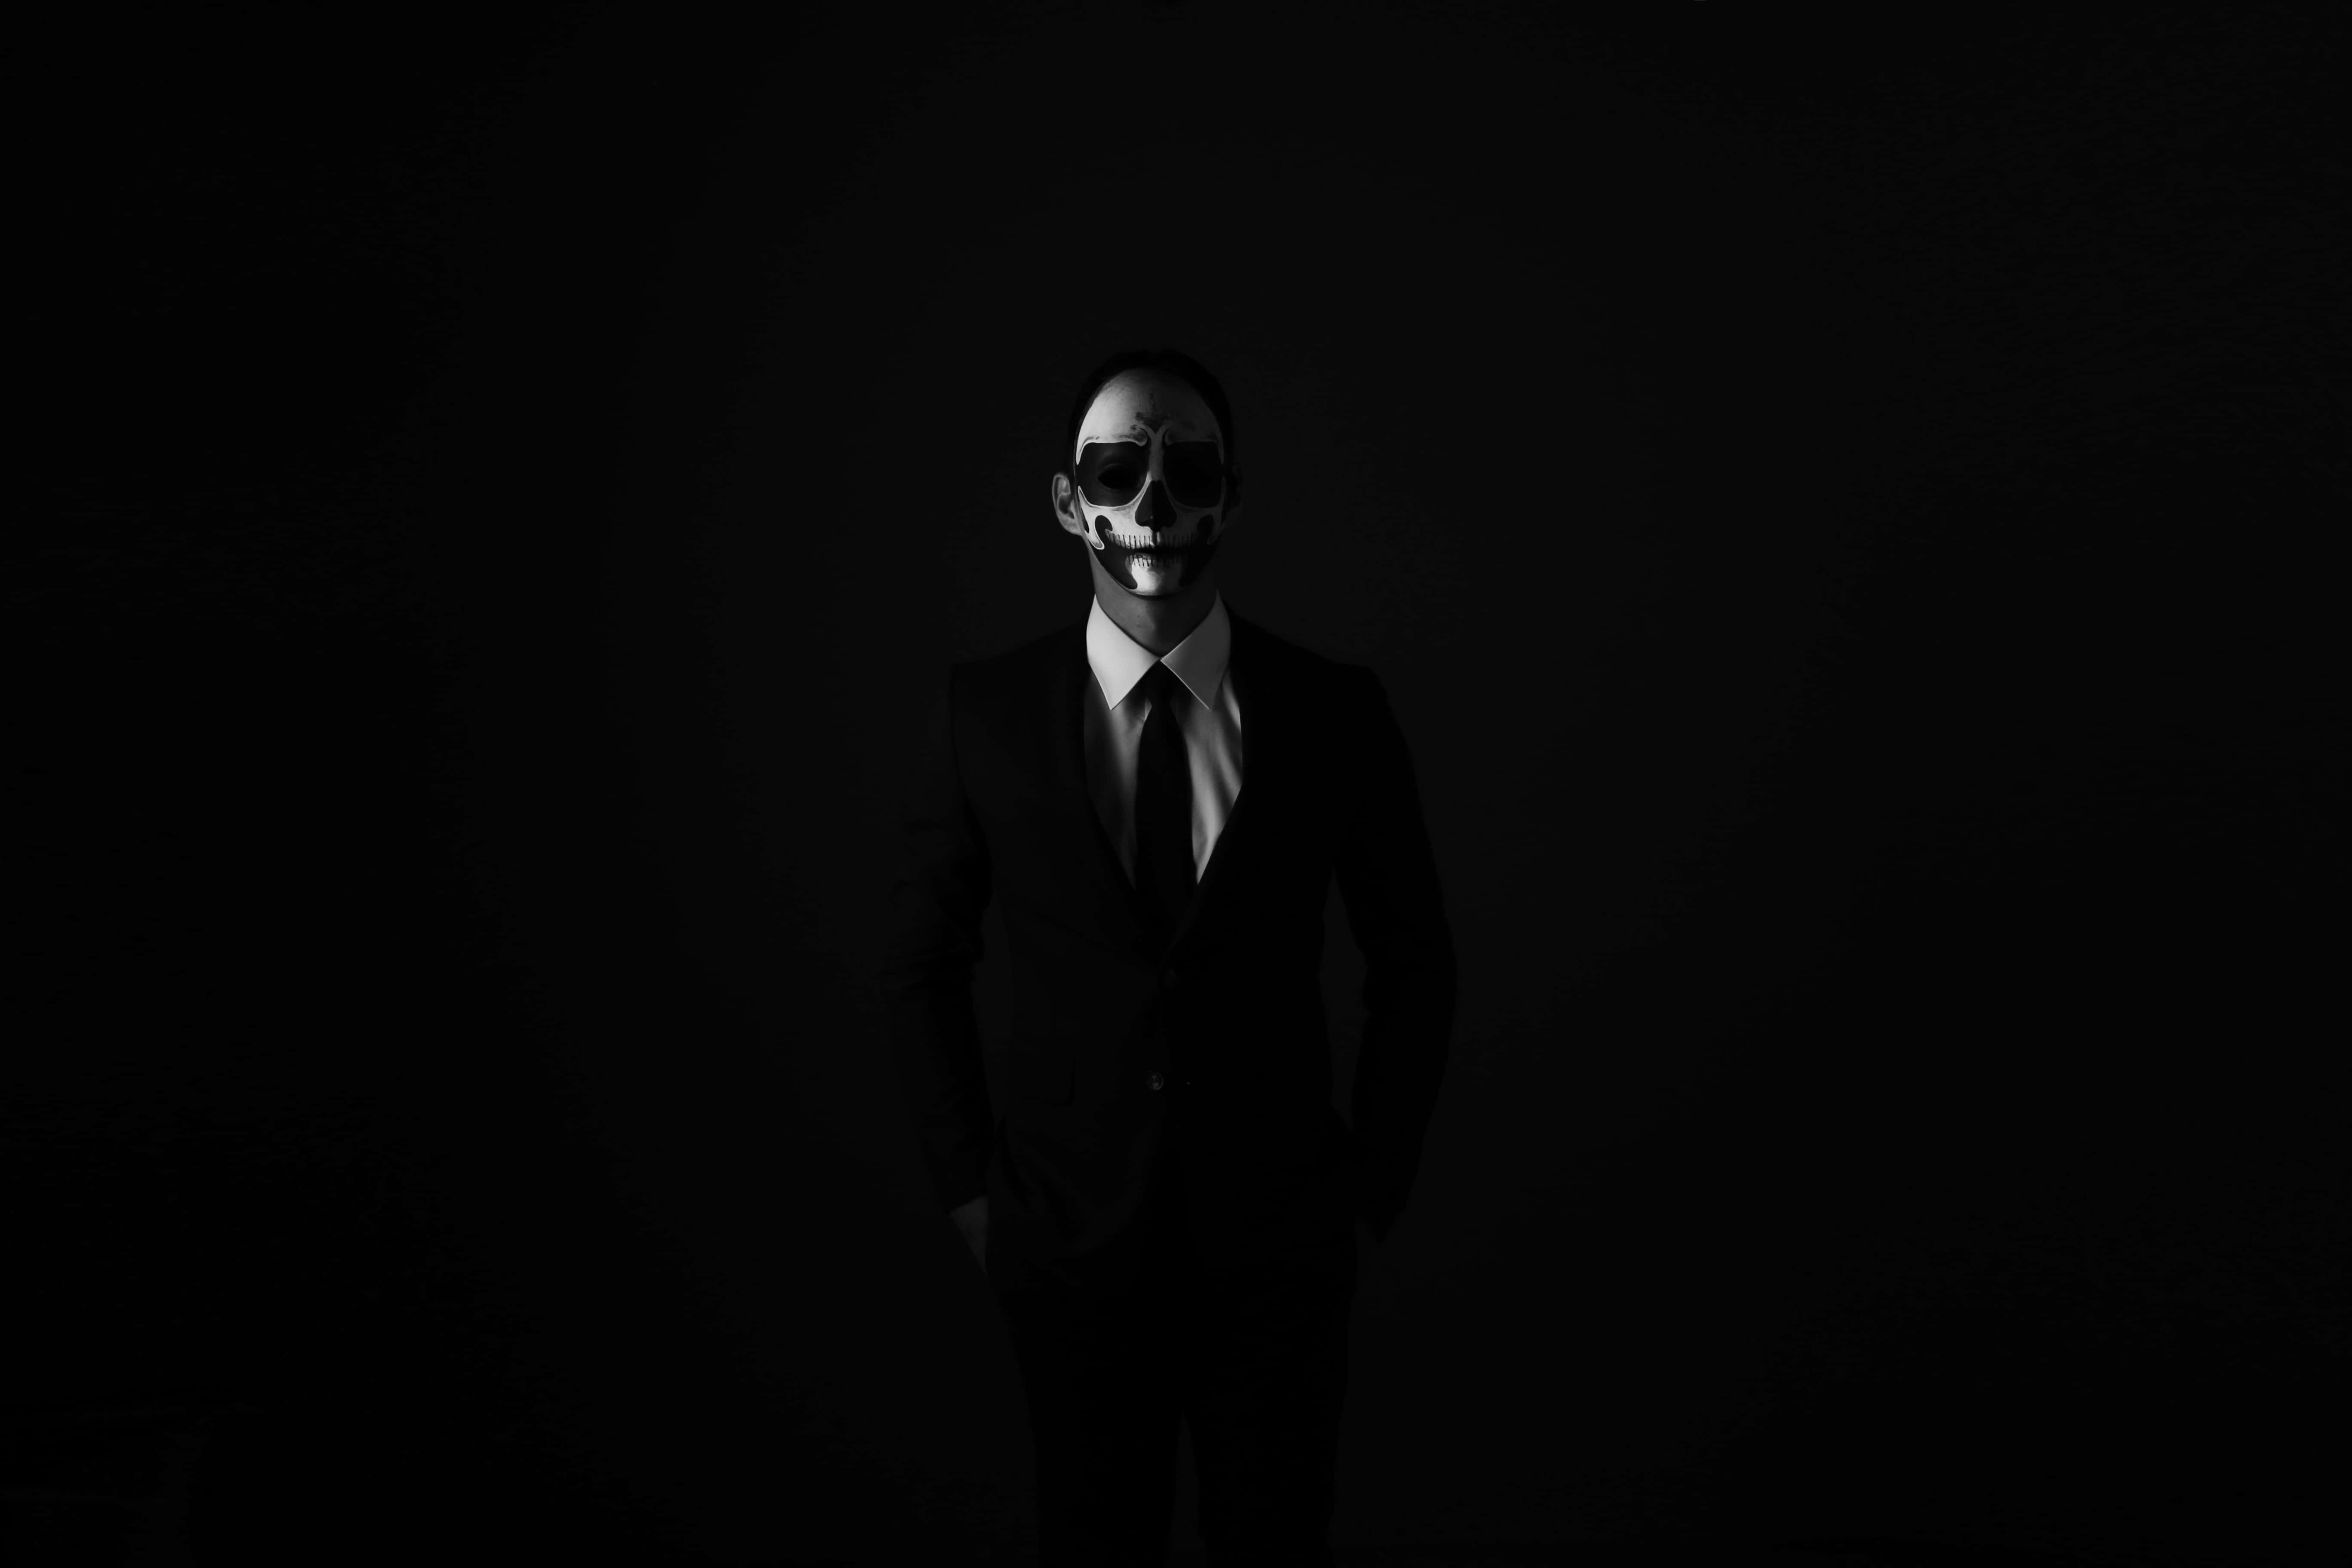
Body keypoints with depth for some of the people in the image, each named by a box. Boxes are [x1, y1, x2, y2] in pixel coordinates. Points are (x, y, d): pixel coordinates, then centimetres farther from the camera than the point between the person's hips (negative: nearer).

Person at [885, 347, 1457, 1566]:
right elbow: (924, 957, 4)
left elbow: (1415, 960, 4)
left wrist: (1376, 1186, 2)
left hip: (1280, 1245, 0)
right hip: (1069, 1239, 0)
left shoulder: (1335, 708, -6)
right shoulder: (985, 709, -6)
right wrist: (968, 1182, 2)